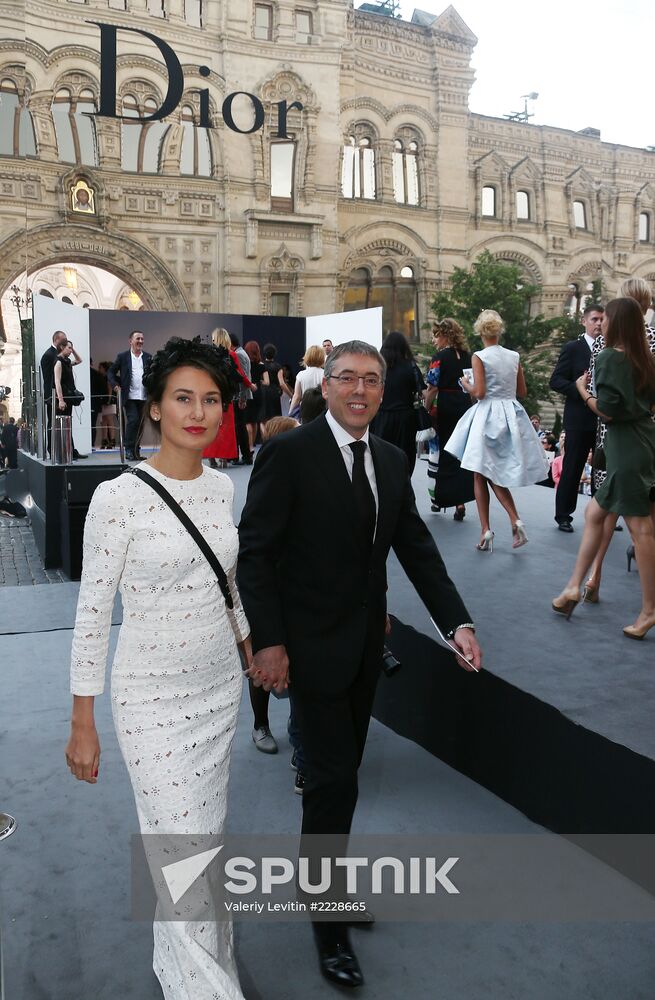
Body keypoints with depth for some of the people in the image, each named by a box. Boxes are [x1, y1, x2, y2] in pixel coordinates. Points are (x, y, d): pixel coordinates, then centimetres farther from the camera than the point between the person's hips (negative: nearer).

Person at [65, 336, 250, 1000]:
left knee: (206, 829, 19)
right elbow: (92, 611, -12)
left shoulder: (221, 488, 1)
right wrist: (82, 725, -10)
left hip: (220, 685, 6)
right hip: (154, 696, -6)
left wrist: (251, 646, 22)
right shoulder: (118, 498, -17)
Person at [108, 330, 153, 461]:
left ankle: (135, 451, 15)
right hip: (129, 396, -3)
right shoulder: (122, 356, 4)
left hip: (144, 397, 3)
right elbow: (111, 372, 9)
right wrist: (115, 384, -7)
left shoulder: (148, 357, 11)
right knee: (132, 421, -13)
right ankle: (129, 450, -5)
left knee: (140, 423, 6)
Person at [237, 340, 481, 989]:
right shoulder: (289, 453, -14)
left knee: (343, 770, 18)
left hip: (366, 644, 6)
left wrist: (457, 622, -6)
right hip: (313, 645, -6)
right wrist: (267, 641, -19)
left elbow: (418, 549, 5)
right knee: (334, 777, -1)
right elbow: (254, 551, -15)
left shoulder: (392, 462, 6)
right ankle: (328, 918, 20)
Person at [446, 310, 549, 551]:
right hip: (511, 415, 5)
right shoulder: (514, 356, 6)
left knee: (480, 475, 5)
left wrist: (466, 384, 5)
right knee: (496, 476, 13)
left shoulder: (479, 357, -9)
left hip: (487, 416, -5)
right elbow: (522, 392, 10)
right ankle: (516, 521, -5)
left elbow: (479, 392, -14)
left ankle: (486, 531, 4)